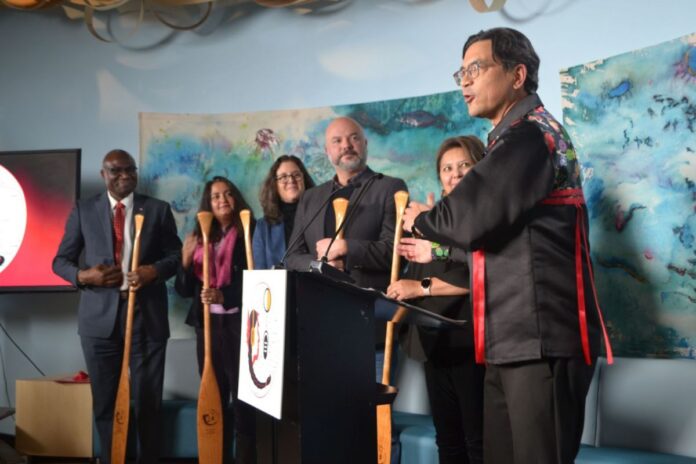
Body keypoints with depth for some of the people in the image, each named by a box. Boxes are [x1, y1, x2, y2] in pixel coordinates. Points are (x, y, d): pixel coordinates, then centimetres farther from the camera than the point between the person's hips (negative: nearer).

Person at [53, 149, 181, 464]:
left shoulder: (158, 209, 7)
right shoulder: (83, 210, 8)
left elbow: (176, 255, 7)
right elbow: (60, 260, 9)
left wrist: (154, 270, -14)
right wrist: (83, 276, -12)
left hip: (147, 316, 0)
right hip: (100, 317, 1)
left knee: (148, 399, 5)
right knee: (104, 401, 9)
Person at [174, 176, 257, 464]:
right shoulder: (200, 239, 12)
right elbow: (184, 290, 9)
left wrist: (223, 295, -23)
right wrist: (186, 260, -8)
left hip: (238, 325, -5)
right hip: (207, 326, 5)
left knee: (241, 399, -3)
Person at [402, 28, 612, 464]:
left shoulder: (530, 135, -12)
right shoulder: (521, 138, 19)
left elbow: (473, 217, -20)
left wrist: (422, 219, 0)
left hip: (540, 338, -10)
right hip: (514, 340, 10)